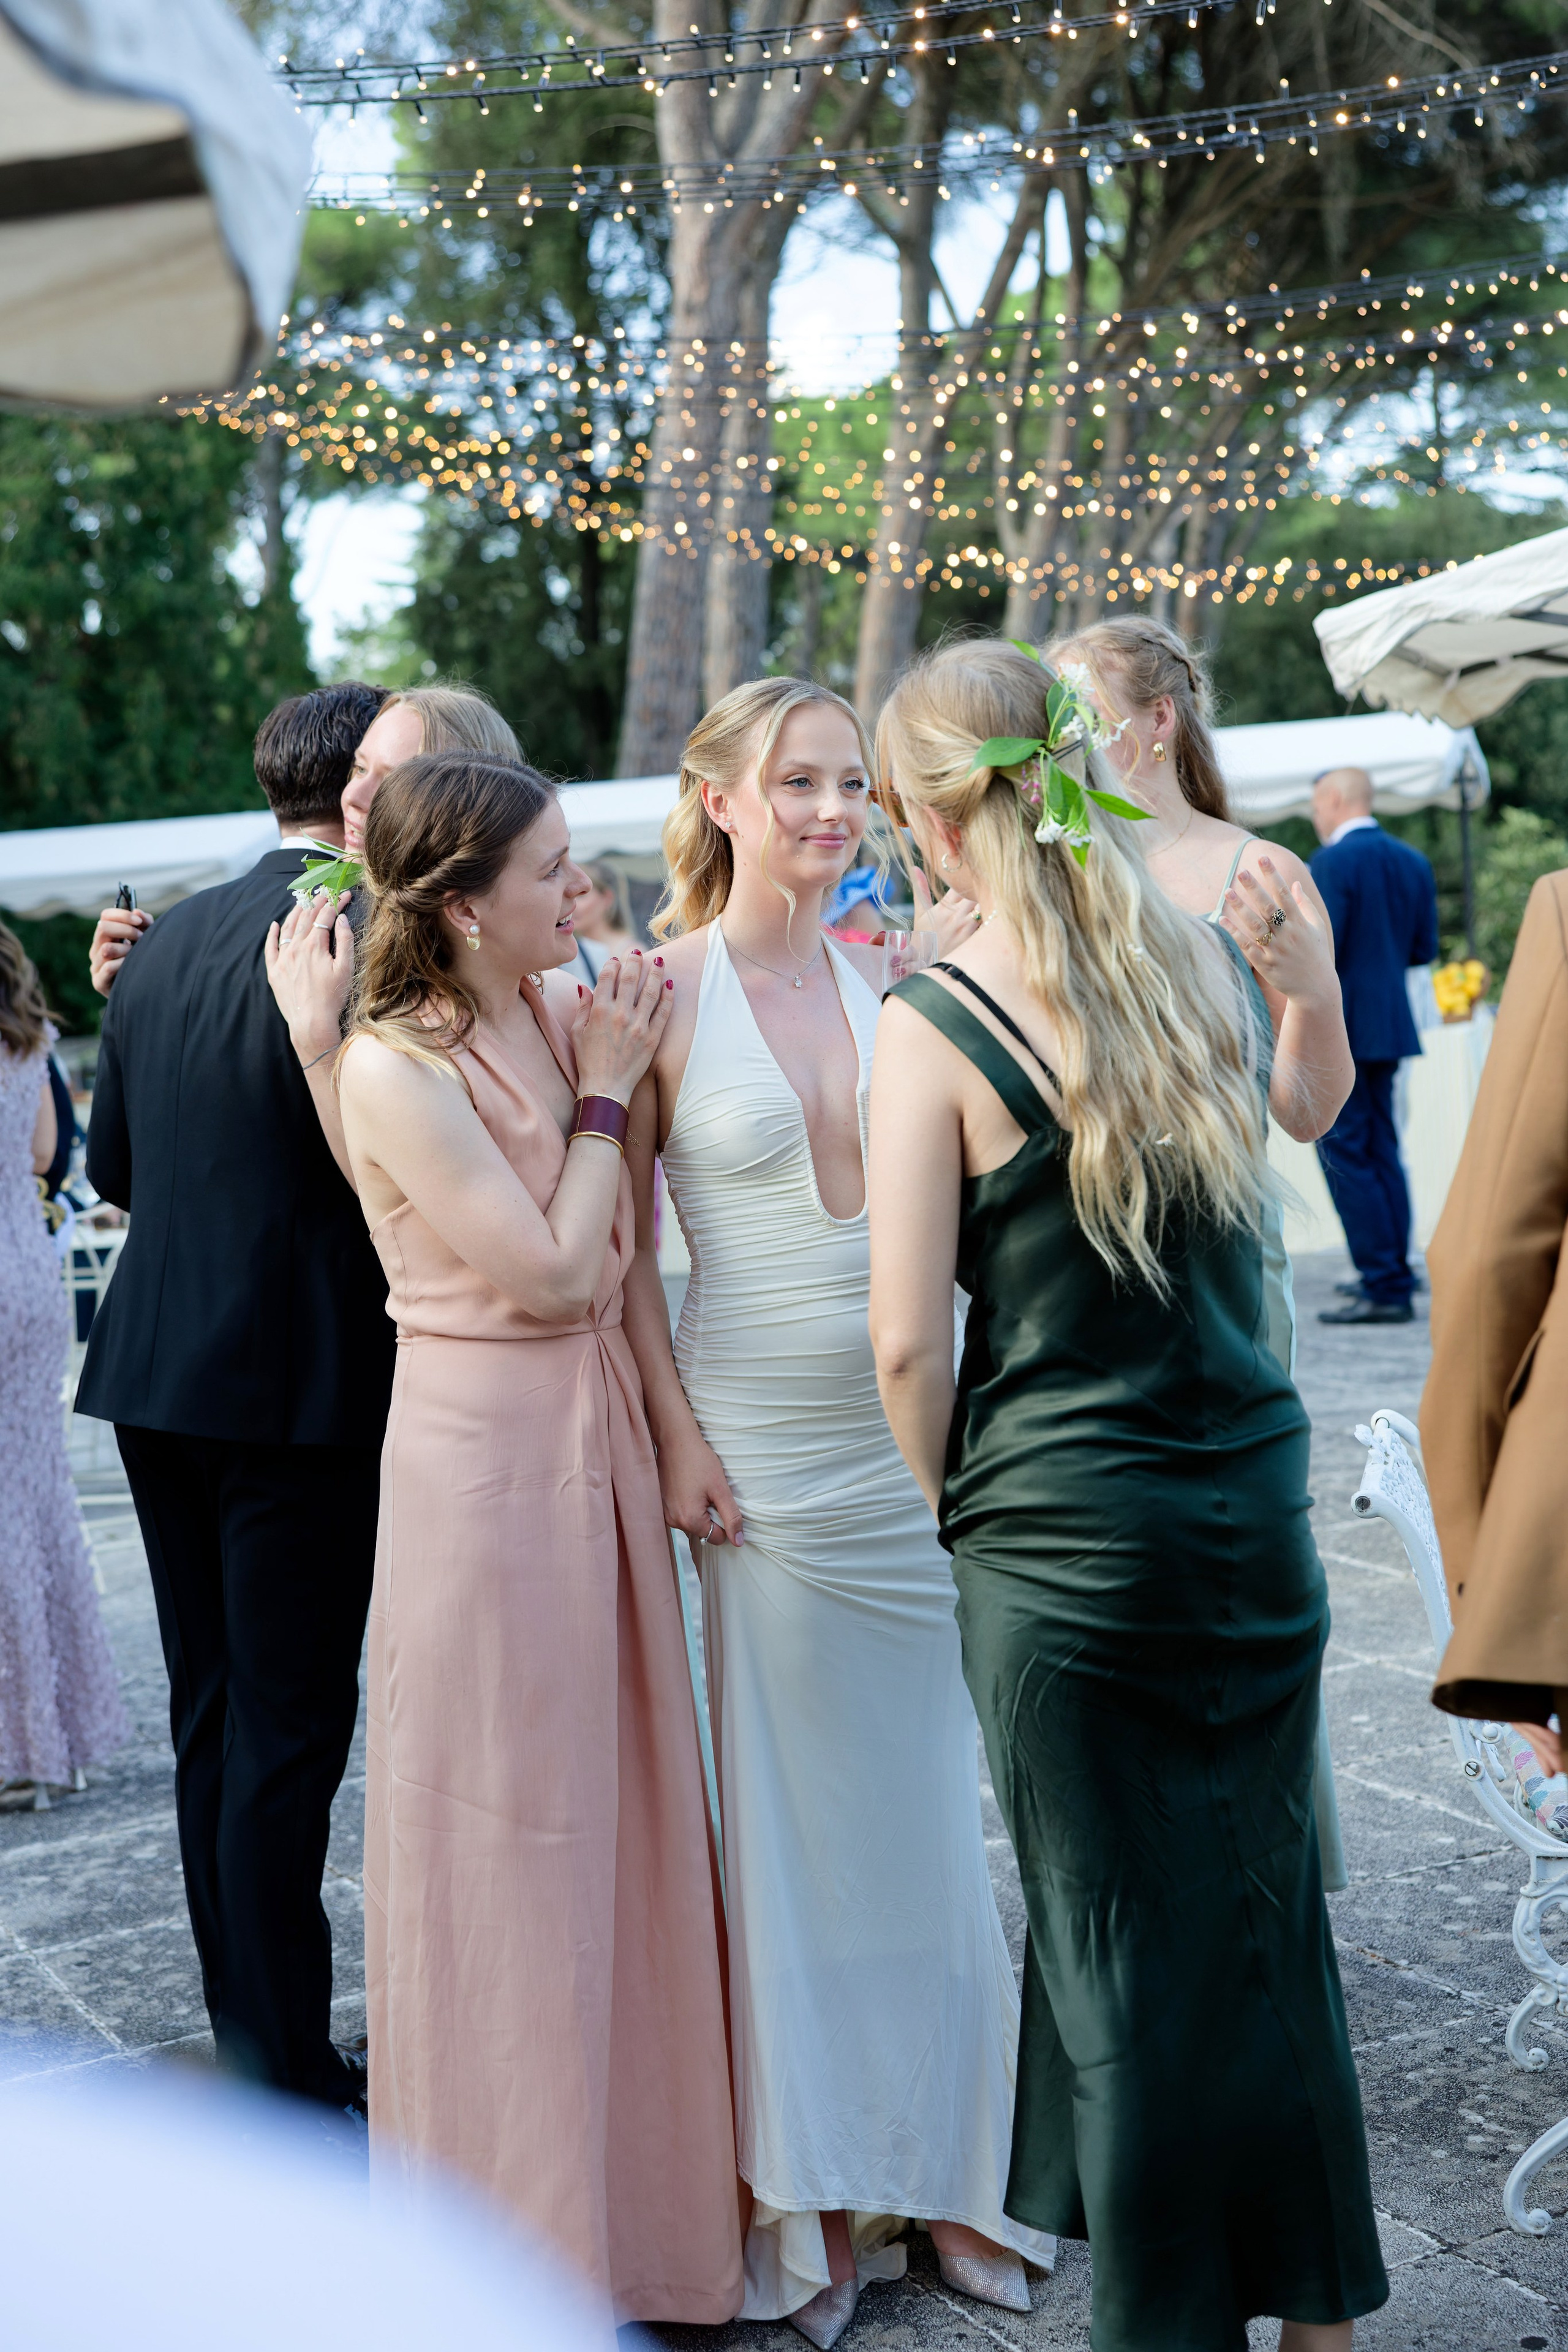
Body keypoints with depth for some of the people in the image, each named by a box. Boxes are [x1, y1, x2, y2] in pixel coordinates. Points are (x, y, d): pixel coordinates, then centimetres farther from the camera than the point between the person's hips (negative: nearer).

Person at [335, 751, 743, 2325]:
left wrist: (626, 1062, 2)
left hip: (595, 1441, 7)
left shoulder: (560, 1016, 5)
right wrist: (602, 1091, -9)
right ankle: (521, 2243, 23)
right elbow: (552, 1272, -16)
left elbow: (621, 1256, 8)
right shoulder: (397, 1069, -16)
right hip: (486, 1457, -7)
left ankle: (635, 2185, 32)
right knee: (502, 1835, 5)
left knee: (618, 1809, 15)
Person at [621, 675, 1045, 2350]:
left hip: (910, 1430, 4)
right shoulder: (663, 989, -5)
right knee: (790, 1794, 6)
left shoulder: (891, 975, 5)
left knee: (927, 1786, 10)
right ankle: (809, 2195, 22)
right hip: (767, 1440, -3)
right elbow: (620, 1240, -4)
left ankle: (934, 2163, 27)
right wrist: (676, 1433, -8)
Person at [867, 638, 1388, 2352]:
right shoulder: (1205, 958, 3)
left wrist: (945, 1515, 2)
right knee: (1266, 1914, 18)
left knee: (1123, 1950, 9)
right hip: (1256, 1505, 5)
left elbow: (908, 1342, -14)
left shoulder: (935, 1023, -13)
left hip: (1070, 1542, -5)